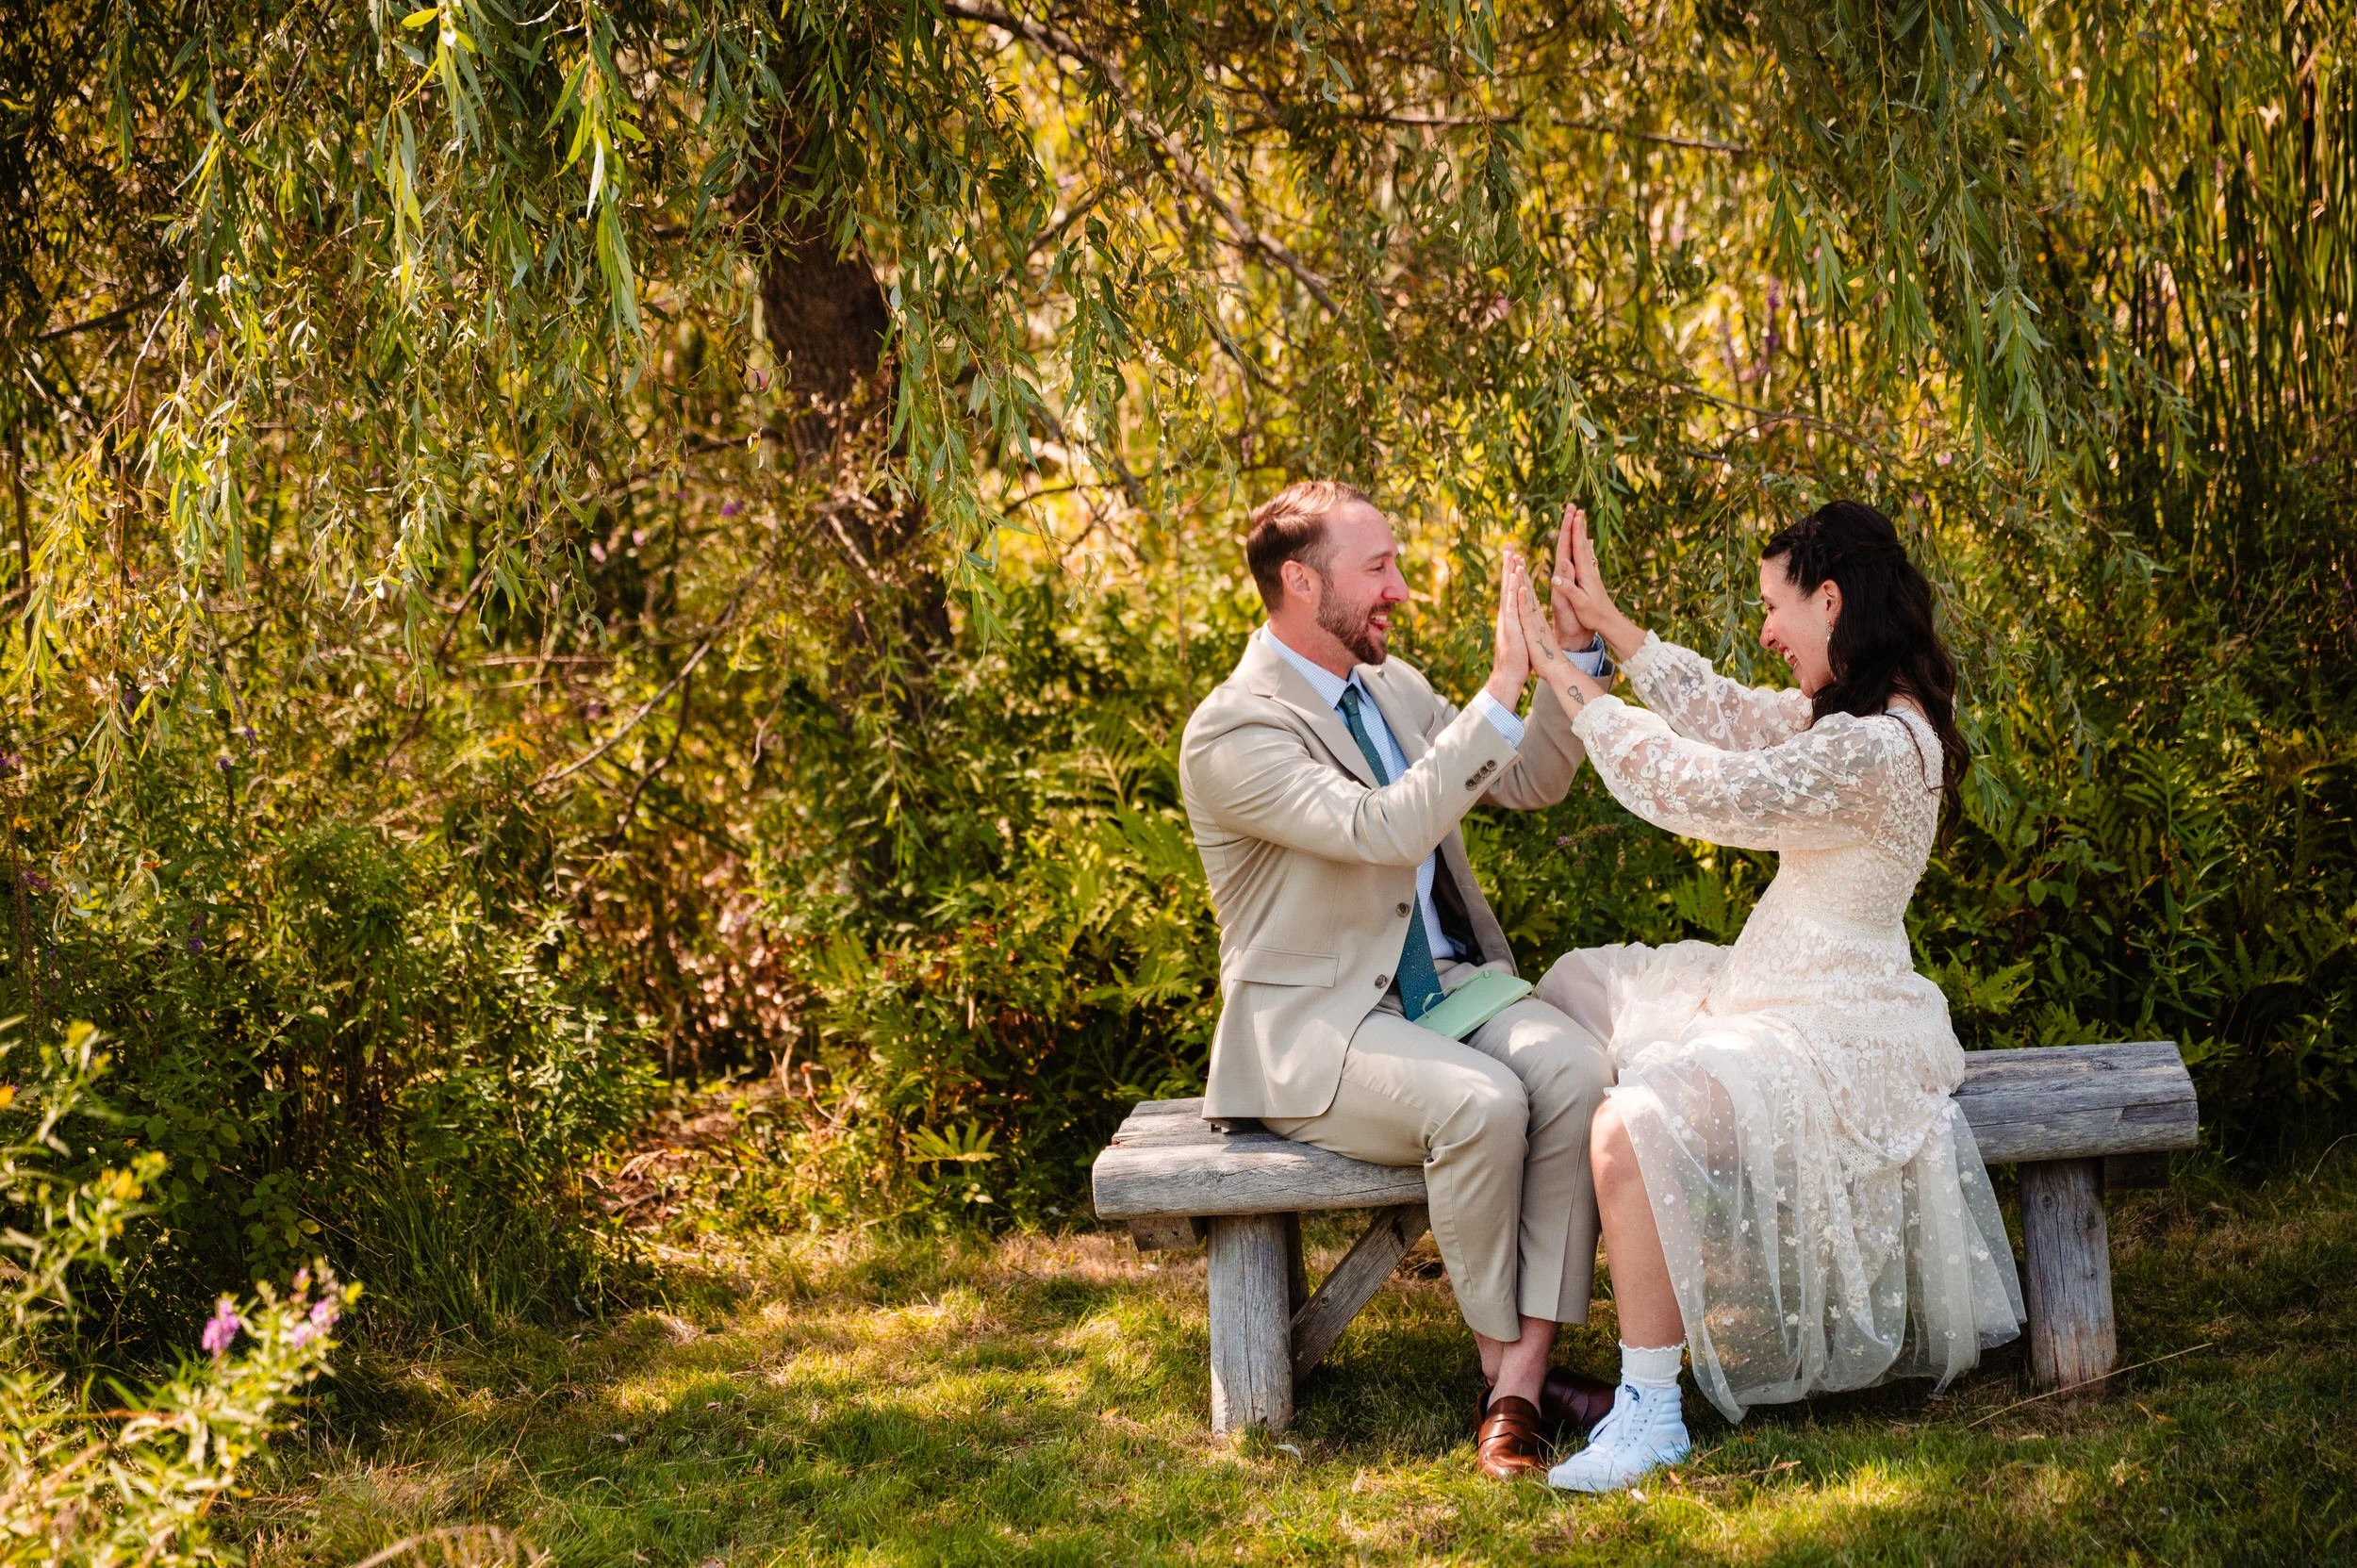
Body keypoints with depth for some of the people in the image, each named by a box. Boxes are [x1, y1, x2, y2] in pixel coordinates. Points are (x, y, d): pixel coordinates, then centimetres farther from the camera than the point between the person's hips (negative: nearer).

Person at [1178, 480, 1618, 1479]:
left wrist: (1573, 652, 4)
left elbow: (1531, 784, 19)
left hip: (1448, 984, 7)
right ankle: (1502, 1356, -12)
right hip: (1316, 1024, -7)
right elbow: (1384, 829, -27)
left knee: (1574, 1067, -24)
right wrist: (1503, 691, -30)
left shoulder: (1393, 687, 13)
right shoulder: (1231, 732, -14)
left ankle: (1523, 1379, -23)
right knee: (1481, 1101, -33)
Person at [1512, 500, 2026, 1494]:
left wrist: (1571, 683, -15)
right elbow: (1728, 715, 19)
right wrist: (1606, 622, 18)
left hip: (1831, 1029, -11)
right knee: (1577, 989, 20)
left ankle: (1649, 1409, -23)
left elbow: (1702, 789, -24)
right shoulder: (1844, 714, 6)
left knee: (1635, 1124, -31)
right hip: (1774, 989, 11)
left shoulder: (1877, 748, -25)